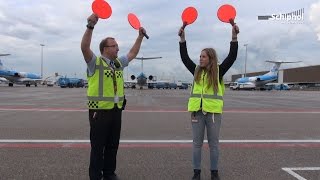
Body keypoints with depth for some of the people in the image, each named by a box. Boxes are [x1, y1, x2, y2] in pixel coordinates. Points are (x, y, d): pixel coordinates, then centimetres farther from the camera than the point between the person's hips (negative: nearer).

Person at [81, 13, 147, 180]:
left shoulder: (119, 63, 13)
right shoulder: (95, 62, -7)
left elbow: (133, 53, 23)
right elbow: (84, 47, -23)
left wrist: (140, 36, 19)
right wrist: (90, 26, -31)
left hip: (116, 110, 7)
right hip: (100, 111, -6)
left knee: (112, 145, 15)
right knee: (97, 147, 4)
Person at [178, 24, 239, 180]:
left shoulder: (218, 71, 0)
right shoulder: (196, 70, 8)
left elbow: (232, 56, -8)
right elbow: (184, 57, 7)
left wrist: (234, 36, -14)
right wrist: (182, 38, 3)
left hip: (213, 112, -2)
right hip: (197, 111, 3)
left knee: (213, 144, 8)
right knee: (197, 143, 8)